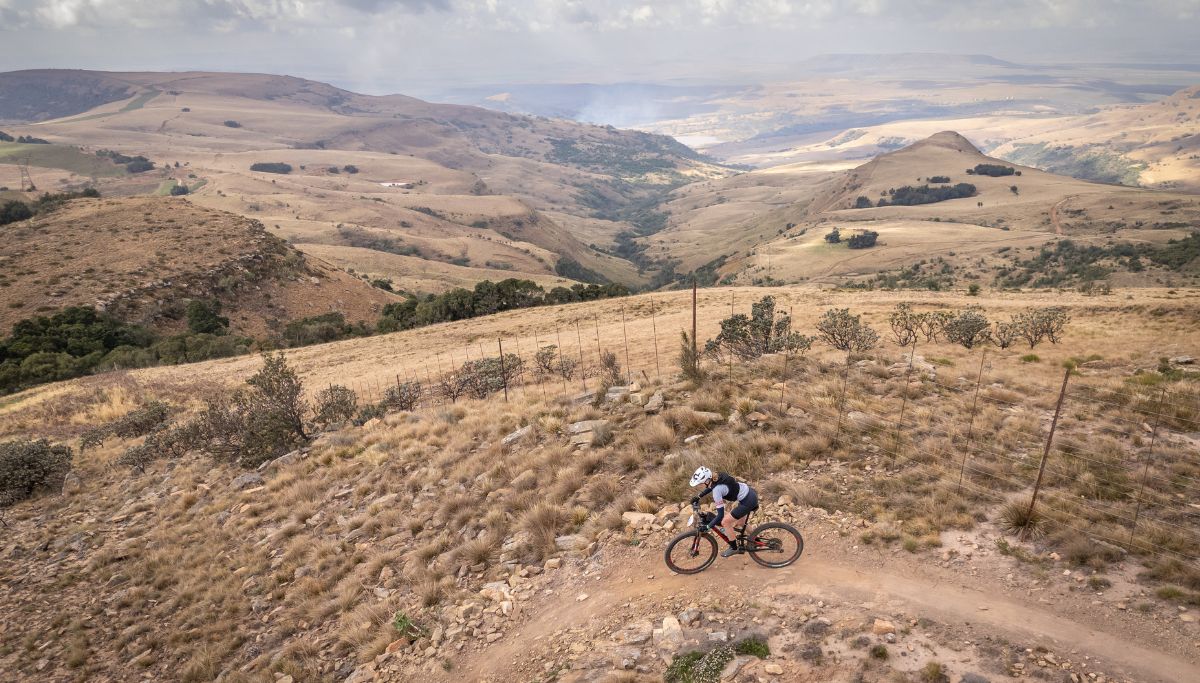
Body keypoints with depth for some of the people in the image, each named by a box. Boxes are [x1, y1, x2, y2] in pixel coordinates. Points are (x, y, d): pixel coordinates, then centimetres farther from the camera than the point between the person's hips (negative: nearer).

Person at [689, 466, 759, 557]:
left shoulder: (717, 490, -26)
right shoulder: (717, 476, -4)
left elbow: (720, 515, -22)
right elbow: (710, 487, 21)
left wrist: (707, 527, -15)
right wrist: (698, 496, 18)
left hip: (748, 501, -9)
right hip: (750, 493, 9)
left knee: (725, 522, -3)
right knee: (739, 522, 28)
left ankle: (734, 548, 14)